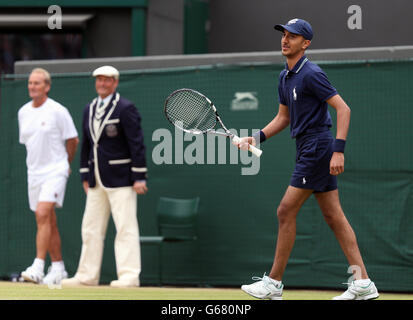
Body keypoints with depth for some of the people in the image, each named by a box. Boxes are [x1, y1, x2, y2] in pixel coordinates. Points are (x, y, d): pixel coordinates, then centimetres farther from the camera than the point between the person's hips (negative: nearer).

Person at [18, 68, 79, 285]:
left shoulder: (58, 111, -8)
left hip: (55, 171, -6)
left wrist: (64, 164, 11)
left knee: (43, 215, -20)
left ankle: (38, 267, -25)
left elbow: (72, 141, 0)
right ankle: (58, 268, 17)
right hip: (34, 173, 6)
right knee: (48, 222, 9)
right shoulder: (23, 112, 9)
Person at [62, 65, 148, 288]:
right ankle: (87, 275, 13)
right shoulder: (89, 109, 15)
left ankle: (129, 275, -7)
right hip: (96, 181, 7)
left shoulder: (125, 109, -7)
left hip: (120, 178, -7)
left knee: (125, 227, -8)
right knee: (91, 228, 8)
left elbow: (137, 144, -10)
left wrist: (139, 177, -14)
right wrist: (85, 176, 17)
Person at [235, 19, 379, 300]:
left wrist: (338, 150, -23)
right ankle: (363, 283, 7)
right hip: (307, 150, 10)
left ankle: (274, 282, 2)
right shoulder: (285, 77, 15)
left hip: (318, 148, -10)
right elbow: (283, 117, 25)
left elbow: (343, 109, -17)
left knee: (286, 212, -6)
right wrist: (257, 137, 11)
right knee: (334, 217, 7)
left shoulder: (311, 74, -14)